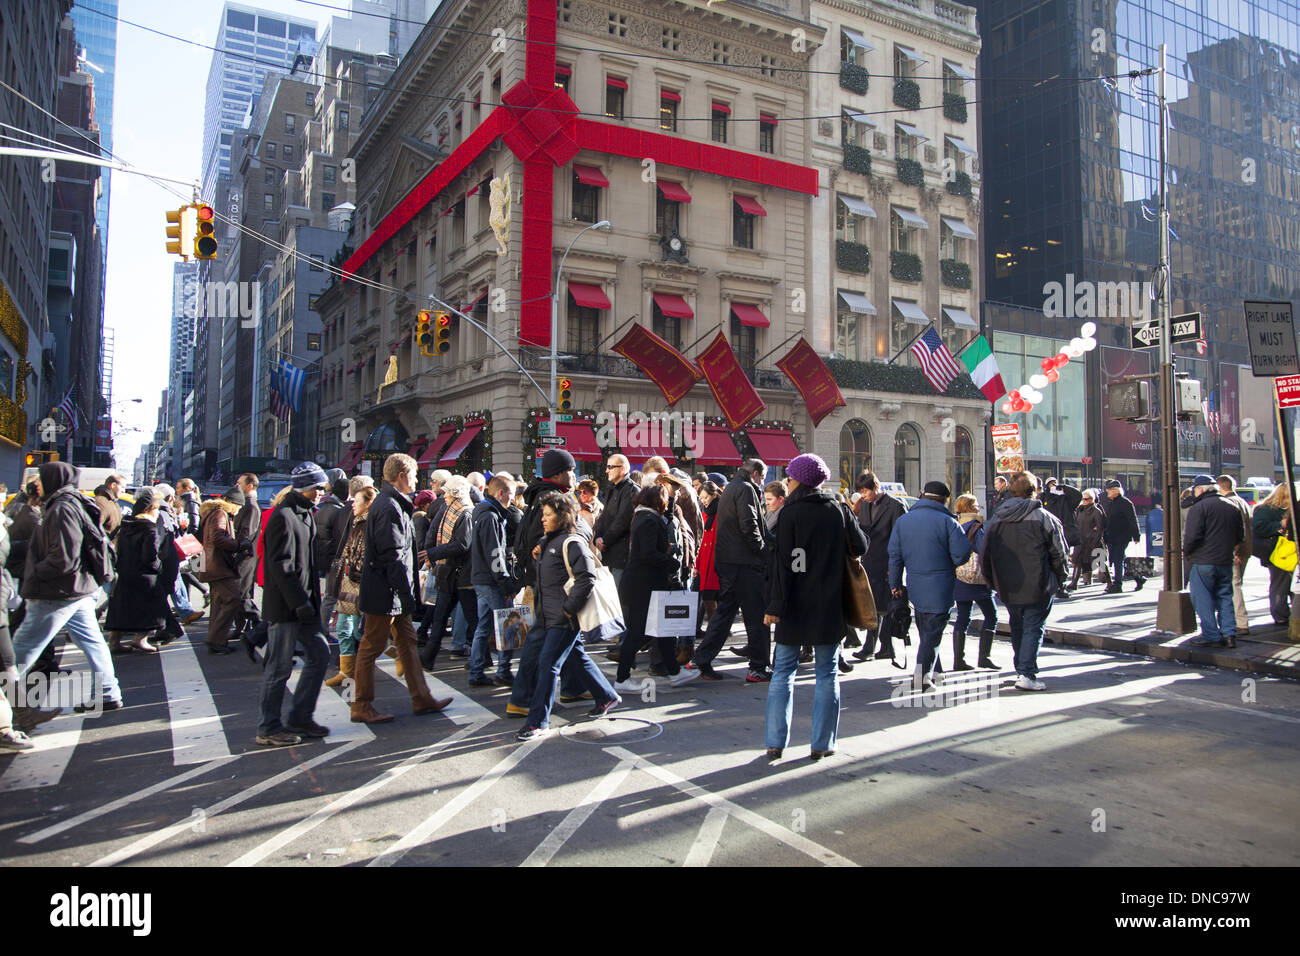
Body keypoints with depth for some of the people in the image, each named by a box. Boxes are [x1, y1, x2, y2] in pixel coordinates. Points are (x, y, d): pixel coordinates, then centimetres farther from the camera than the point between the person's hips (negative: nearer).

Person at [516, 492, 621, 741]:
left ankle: (538, 722, -3)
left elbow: (587, 579, -20)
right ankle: (607, 697, 33)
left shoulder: (572, 543, -13)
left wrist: (569, 608, -19)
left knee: (548, 664, -9)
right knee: (576, 659, 17)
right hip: (549, 616, 9)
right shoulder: (546, 543, 15)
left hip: (565, 618, -9)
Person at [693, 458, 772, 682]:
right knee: (756, 616, -2)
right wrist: (763, 550, -10)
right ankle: (758, 668, 3)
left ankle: (702, 660, 11)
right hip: (745, 562, -9)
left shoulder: (730, 489, 20)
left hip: (725, 560, 9)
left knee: (725, 611, 13)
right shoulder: (746, 489, -10)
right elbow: (749, 525, -19)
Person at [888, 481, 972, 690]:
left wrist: (895, 583, 14)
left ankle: (935, 671, 31)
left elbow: (895, 555, 5)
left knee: (925, 631, 19)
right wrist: (950, 565, 8)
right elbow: (962, 555, -14)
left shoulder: (902, 521, 3)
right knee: (933, 633, 1)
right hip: (940, 588, -5)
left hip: (915, 587, 5)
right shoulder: (948, 522, -11)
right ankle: (922, 677, -2)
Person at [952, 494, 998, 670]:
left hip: (959, 581, 6)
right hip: (978, 580, -6)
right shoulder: (977, 527, -12)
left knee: (962, 618, 9)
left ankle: (958, 660, 6)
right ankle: (984, 657, 1)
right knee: (991, 615, 7)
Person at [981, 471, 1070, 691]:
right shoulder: (1045, 518, -9)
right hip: (1038, 589, -4)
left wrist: (995, 583, 18)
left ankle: (1021, 669, 27)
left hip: (1008, 589, 4)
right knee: (1034, 628, 0)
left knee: (1017, 629, 18)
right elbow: (1059, 554, -3)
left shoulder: (996, 520, 3)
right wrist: (1059, 580, 12)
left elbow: (985, 558, 7)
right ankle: (1026, 673, -8)